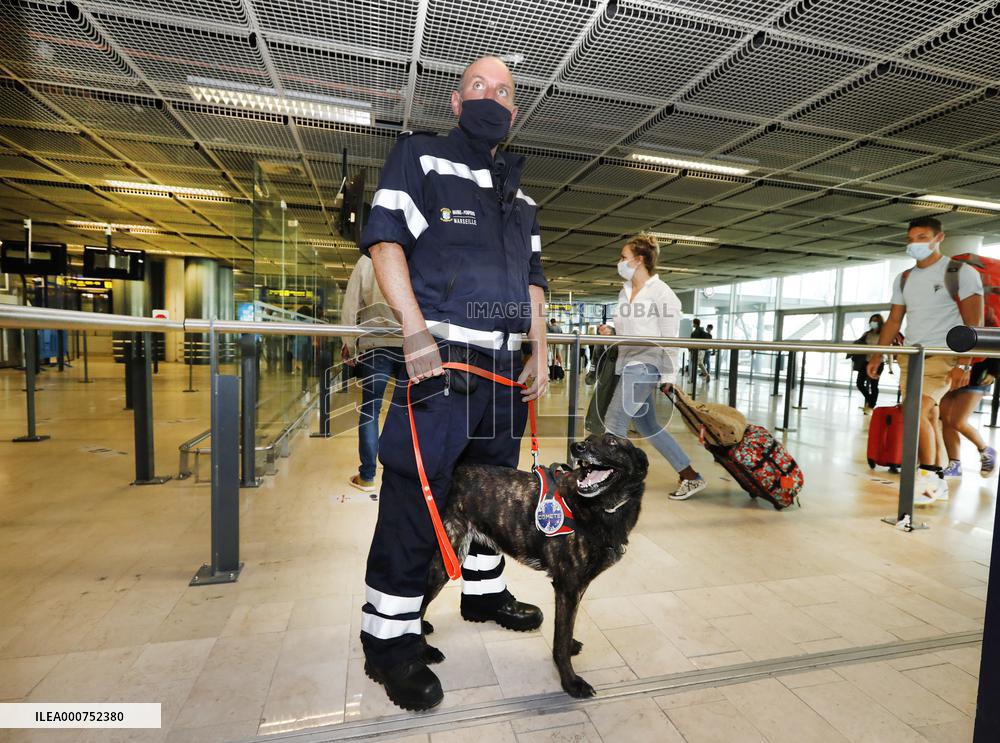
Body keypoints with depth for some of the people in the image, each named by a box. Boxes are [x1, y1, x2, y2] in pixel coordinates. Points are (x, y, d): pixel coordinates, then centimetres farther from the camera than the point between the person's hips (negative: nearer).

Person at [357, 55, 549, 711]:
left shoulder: (521, 196, 24)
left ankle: (483, 590, 35)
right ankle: (390, 637, 10)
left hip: (508, 365, 7)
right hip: (441, 359, -6)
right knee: (414, 496, -6)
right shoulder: (420, 157, 7)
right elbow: (384, 240, -5)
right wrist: (415, 329, -17)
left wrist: (539, 350, 10)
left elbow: (533, 280, 22)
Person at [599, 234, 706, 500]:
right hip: (628, 364, 8)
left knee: (614, 422, -13)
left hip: (646, 365, -8)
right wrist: (607, 331, 1)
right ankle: (691, 477, 23)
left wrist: (668, 376, -9)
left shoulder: (662, 293, -6)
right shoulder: (625, 292, 16)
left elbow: (670, 338, -7)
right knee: (648, 427, 11)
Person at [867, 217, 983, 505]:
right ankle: (937, 484, 13)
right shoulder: (904, 279, 13)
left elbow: (974, 322, -9)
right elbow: (894, 320, 14)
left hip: (944, 356, -5)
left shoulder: (961, 272, -3)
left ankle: (929, 475, -8)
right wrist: (877, 356, 5)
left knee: (917, 412, -20)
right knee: (929, 418, 6)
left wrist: (964, 364, -18)